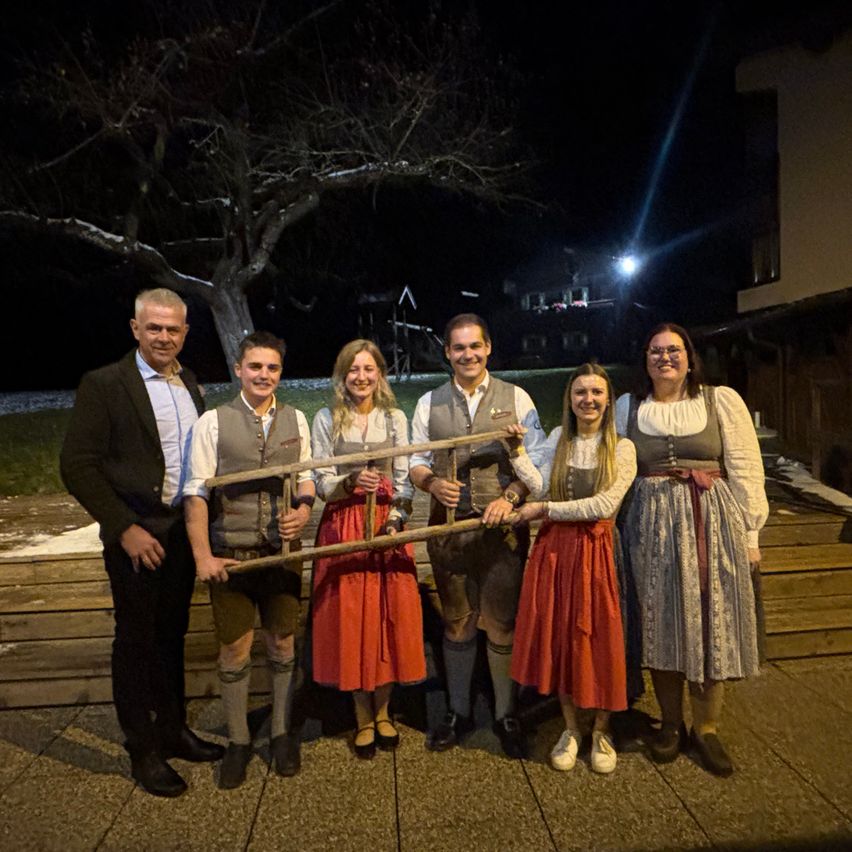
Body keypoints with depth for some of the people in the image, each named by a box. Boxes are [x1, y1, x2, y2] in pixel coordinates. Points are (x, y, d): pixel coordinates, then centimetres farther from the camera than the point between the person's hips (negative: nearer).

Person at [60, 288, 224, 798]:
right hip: (138, 535, -5)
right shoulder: (104, 385, -10)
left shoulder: (191, 385, 8)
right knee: (136, 641, 8)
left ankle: (174, 731, 35)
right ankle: (143, 752, 25)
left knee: (172, 636, 18)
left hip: (183, 531, 6)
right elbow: (78, 466, -13)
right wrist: (125, 529, -17)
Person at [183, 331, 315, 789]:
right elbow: (196, 492, -7)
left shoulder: (295, 420, 4)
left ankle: (282, 733, 34)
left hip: (282, 551, 2)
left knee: (282, 645, 14)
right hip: (230, 554, -2)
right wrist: (203, 556, -12)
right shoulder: (213, 422, -6)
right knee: (234, 650, 9)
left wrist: (305, 507, -10)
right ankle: (238, 741, 30)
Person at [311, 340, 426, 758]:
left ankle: (382, 712, 26)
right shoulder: (326, 419, 1)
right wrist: (352, 481, -21)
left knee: (390, 617, 4)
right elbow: (322, 484, -1)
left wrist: (394, 519, -13)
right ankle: (363, 719, 22)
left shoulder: (395, 418, 6)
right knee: (351, 619, 3)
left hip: (387, 523, 1)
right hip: (343, 527, -1)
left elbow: (404, 480, 2)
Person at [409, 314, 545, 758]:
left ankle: (506, 714, 27)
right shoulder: (429, 403, 7)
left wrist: (509, 497, -15)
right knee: (456, 622, 14)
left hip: (503, 526, -2)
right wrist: (432, 482, -12)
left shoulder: (516, 399, 1)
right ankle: (457, 712, 32)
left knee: (503, 623, 6)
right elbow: (416, 462, 9)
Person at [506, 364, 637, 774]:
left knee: (597, 639, 5)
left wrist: (545, 509, -12)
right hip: (554, 548, 3)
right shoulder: (559, 437, 7)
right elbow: (541, 486, -2)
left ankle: (601, 730, 28)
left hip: (594, 550, -3)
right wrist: (516, 451, -7)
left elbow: (605, 505, -14)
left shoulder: (622, 448, -4)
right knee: (557, 635, 9)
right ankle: (570, 728, 27)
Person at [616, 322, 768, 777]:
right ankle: (671, 723, 24)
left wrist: (749, 533, -2)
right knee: (661, 624, 6)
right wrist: (620, 530, 4)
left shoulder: (722, 401, 4)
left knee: (712, 625, 4)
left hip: (712, 523, -1)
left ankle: (706, 727, 22)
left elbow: (745, 469, 1)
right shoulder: (627, 407, 9)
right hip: (652, 528, 1)